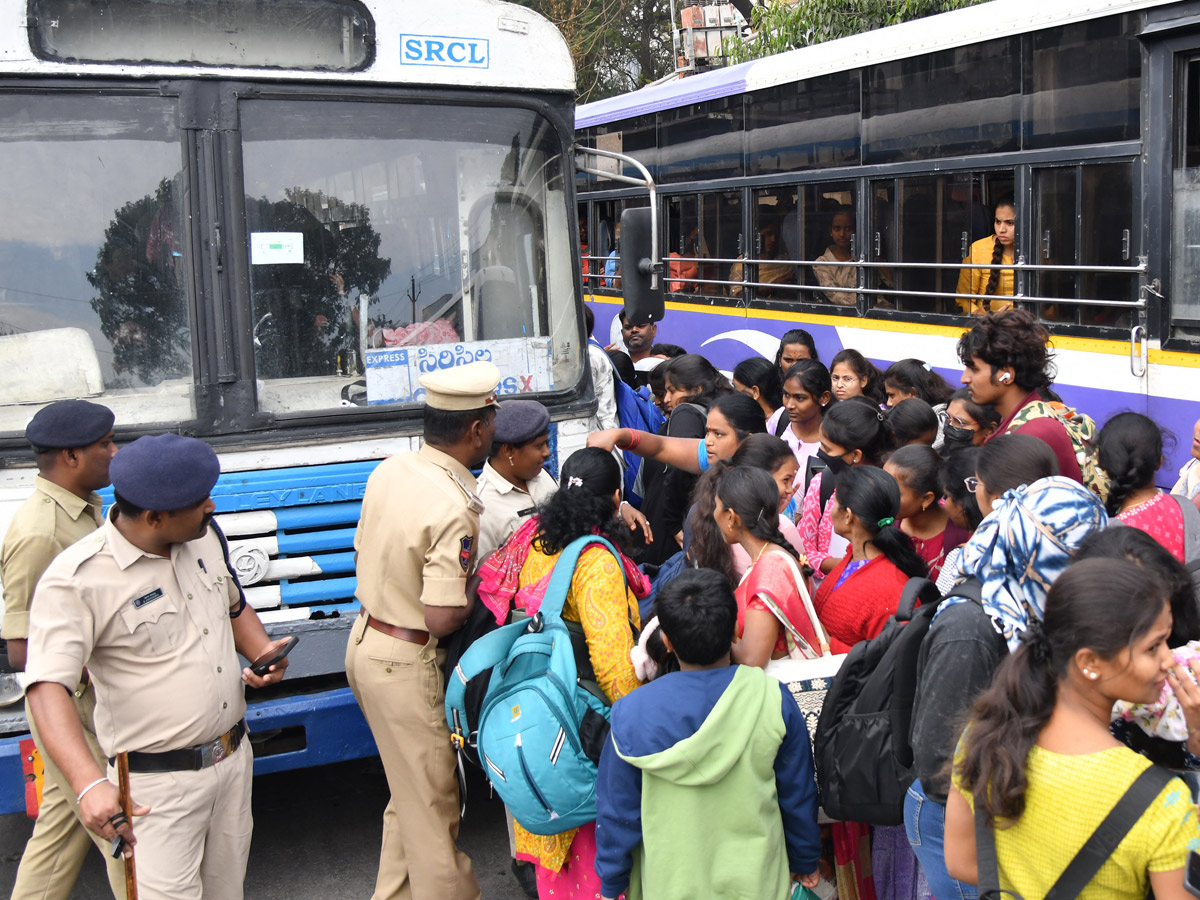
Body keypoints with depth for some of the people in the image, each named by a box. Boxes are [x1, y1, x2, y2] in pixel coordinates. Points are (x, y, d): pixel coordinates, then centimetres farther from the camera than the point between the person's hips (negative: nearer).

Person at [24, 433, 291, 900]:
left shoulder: (204, 535, 3)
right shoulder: (76, 580, -20)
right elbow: (48, 688, -29)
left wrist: (262, 650, -1)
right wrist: (89, 782, -43)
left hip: (234, 758, 7)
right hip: (157, 784, -7)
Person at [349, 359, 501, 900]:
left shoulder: (388, 471, 0)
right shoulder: (453, 507, -26)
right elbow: (443, 618, -26)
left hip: (366, 639, 9)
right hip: (407, 664, -9)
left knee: (410, 791, 24)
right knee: (433, 802, 7)